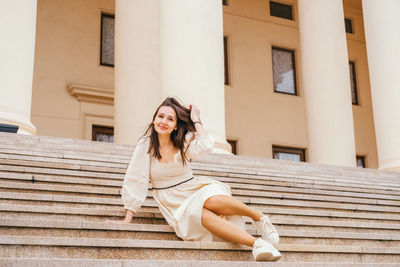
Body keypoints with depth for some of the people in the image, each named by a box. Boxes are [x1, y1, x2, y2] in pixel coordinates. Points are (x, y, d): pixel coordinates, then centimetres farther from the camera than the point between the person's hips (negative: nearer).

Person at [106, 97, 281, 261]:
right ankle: (256, 243, -41)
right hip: (173, 203, -1)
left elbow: (206, 145, -21)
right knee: (198, 214, -36)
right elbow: (135, 180, -3)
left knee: (212, 200, -36)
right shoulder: (146, 144, -2)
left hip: (194, 190, 2)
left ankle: (259, 217, -14)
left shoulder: (184, 142, 1)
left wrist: (195, 120, -7)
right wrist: (127, 219, -7)